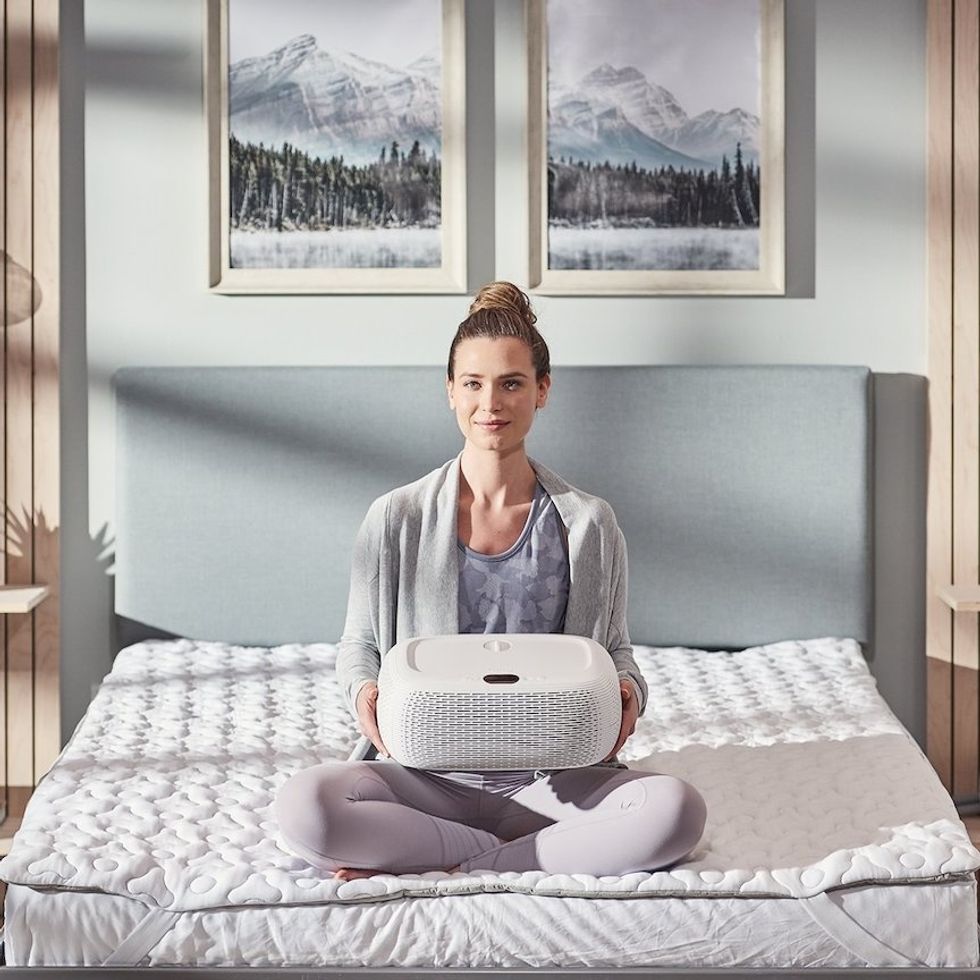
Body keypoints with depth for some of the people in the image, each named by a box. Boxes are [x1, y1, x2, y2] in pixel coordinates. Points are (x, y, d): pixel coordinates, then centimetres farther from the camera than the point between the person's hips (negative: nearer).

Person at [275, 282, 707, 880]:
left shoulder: (589, 524, 5)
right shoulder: (397, 519, 3)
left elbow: (615, 650, 13)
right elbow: (360, 645, 11)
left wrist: (627, 693, -11)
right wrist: (365, 690, -12)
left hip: (552, 778, 1)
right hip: (430, 777, 0)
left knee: (677, 809, -30)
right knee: (304, 806, -31)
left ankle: (448, 867, -19)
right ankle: (538, 853, -17)